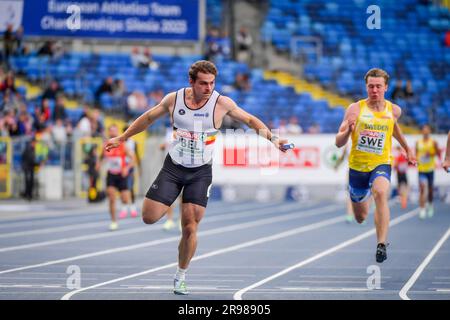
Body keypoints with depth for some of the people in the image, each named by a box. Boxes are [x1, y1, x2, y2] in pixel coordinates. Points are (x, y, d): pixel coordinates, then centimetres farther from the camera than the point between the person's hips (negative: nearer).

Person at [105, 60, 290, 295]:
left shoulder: (221, 103, -10)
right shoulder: (174, 99, -5)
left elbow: (250, 120, 1)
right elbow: (148, 118, 11)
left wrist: (271, 138, -13)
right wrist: (122, 138, 16)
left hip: (201, 172, -1)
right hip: (173, 168, 1)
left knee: (190, 228, -6)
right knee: (149, 217, -9)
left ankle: (180, 277, 13)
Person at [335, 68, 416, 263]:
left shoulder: (394, 110, -2)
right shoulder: (355, 109, -11)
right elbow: (339, 143, -12)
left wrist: (406, 148, 30)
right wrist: (348, 129, -32)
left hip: (381, 164, -1)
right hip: (357, 166, 1)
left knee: (380, 193, -35)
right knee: (360, 217, 17)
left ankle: (381, 244, -37)